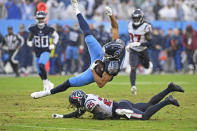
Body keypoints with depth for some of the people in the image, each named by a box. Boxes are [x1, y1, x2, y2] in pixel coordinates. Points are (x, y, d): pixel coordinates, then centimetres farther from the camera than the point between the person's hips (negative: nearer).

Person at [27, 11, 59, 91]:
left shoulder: (49, 29, -9)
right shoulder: (33, 29, -5)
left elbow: (56, 36, 9)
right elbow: (30, 38, 11)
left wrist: (53, 44, -4)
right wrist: (29, 42, -11)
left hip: (46, 52, -4)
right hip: (37, 53, 4)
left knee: (41, 65, -30)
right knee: (40, 73, 8)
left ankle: (45, 82, -15)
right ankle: (49, 84, 32)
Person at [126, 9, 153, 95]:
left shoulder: (145, 27, -22)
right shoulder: (130, 25, -4)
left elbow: (149, 43, -25)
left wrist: (139, 44, -38)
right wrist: (130, 44, 6)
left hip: (143, 51, -2)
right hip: (133, 51, 2)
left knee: (146, 66, 22)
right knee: (133, 68, -17)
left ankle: (149, 64, 60)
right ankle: (133, 86, -18)